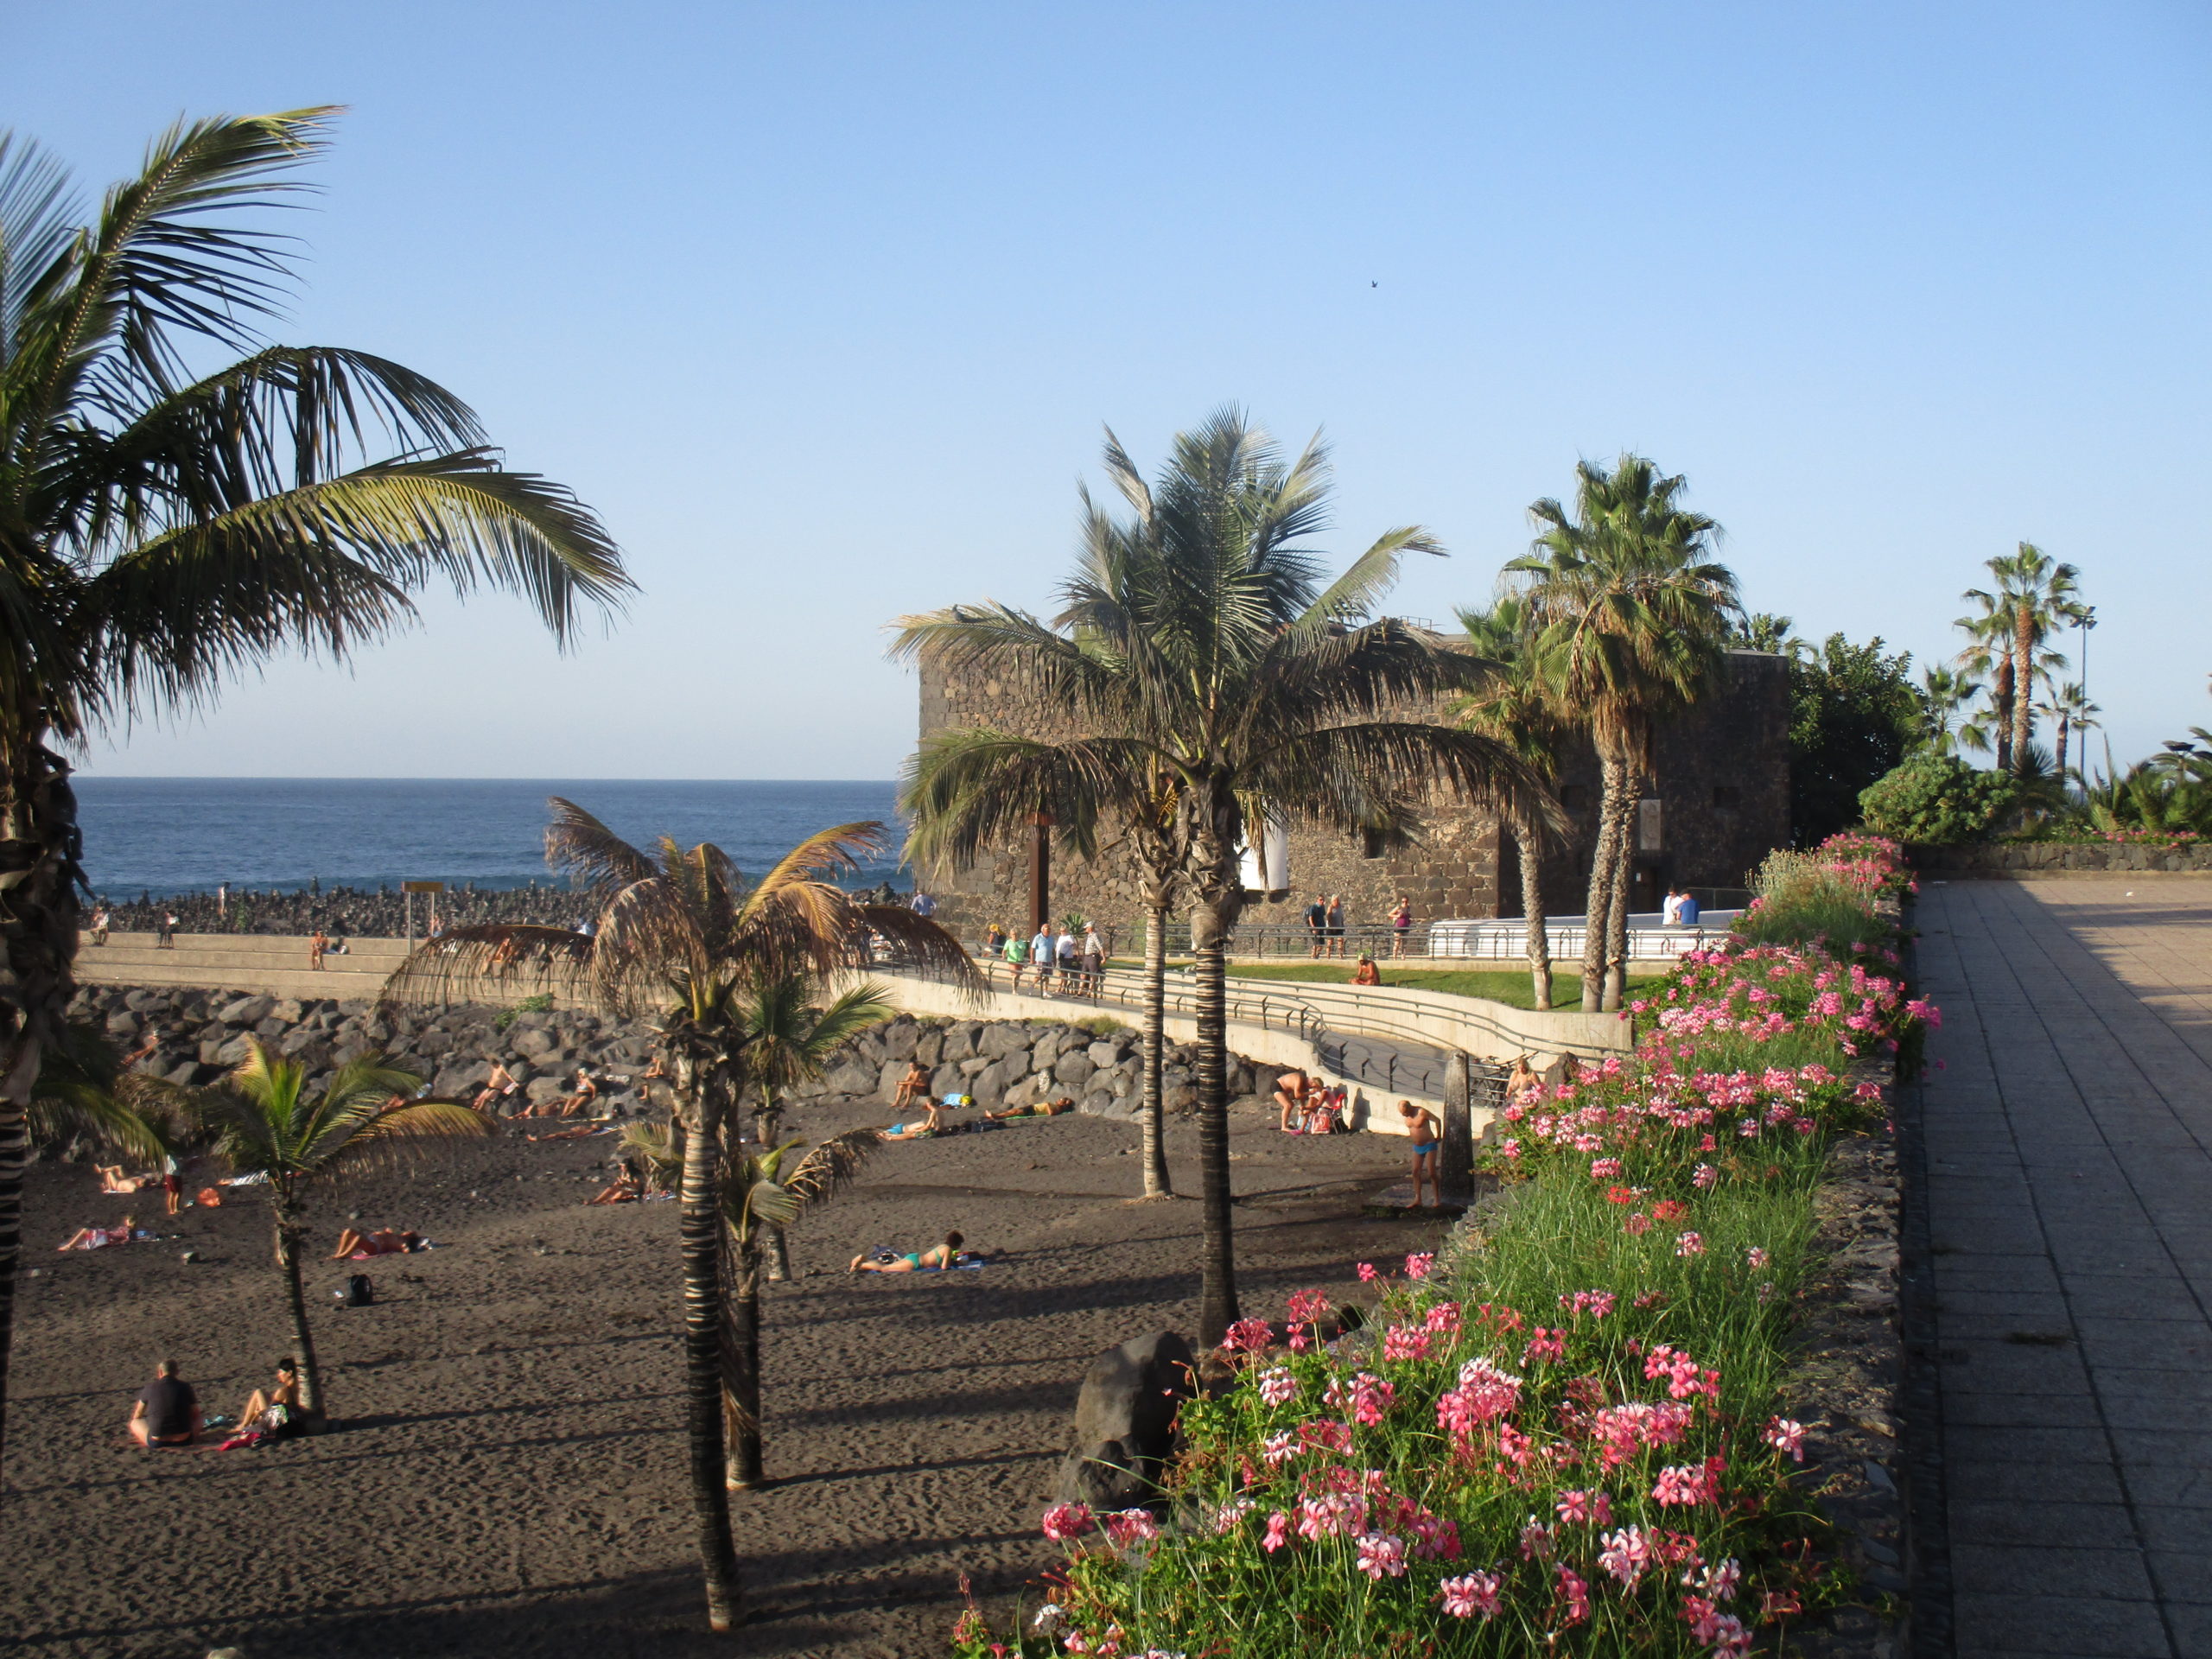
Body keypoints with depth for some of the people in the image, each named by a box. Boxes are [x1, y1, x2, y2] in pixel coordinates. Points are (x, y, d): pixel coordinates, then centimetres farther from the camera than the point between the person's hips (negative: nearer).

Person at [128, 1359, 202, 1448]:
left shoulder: (150, 1388, -1)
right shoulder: (185, 1387, -2)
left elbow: (137, 1415, 13)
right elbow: (196, 1413, 10)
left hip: (156, 1442, 0)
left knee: (135, 1422, 25)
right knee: (200, 1419, 27)